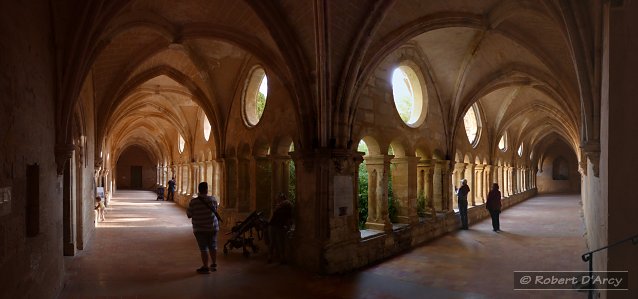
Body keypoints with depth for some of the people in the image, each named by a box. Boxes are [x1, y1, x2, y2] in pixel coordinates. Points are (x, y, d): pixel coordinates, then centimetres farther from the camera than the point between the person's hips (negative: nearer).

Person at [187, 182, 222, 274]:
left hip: (200, 229, -2)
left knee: (203, 248, 4)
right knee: (213, 246, 15)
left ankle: (205, 267, 8)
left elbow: (189, 215, -6)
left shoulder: (193, 202, -14)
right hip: (212, 227, 3)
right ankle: (214, 265, 26)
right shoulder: (213, 199, -8)